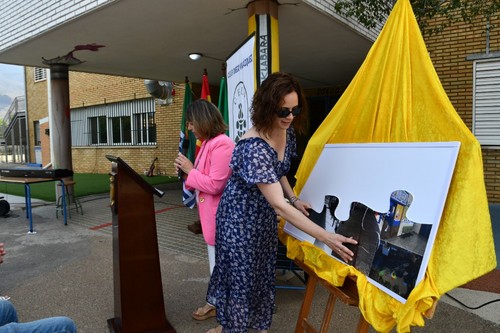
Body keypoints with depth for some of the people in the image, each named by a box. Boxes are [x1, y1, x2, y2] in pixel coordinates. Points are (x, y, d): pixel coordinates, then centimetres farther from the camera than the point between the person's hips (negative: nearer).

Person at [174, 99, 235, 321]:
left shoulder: (222, 144, -22)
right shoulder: (209, 143, 9)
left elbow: (215, 185, -25)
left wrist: (190, 171, -15)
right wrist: (186, 171, -1)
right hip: (210, 214, 10)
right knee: (216, 261, 21)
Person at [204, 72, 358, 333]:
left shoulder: (287, 133, -7)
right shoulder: (254, 147, -34)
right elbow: (279, 206, -37)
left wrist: (294, 199, -4)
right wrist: (327, 238, -38)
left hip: (265, 215, 7)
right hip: (241, 216, -7)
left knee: (263, 270, 19)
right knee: (240, 272, 10)